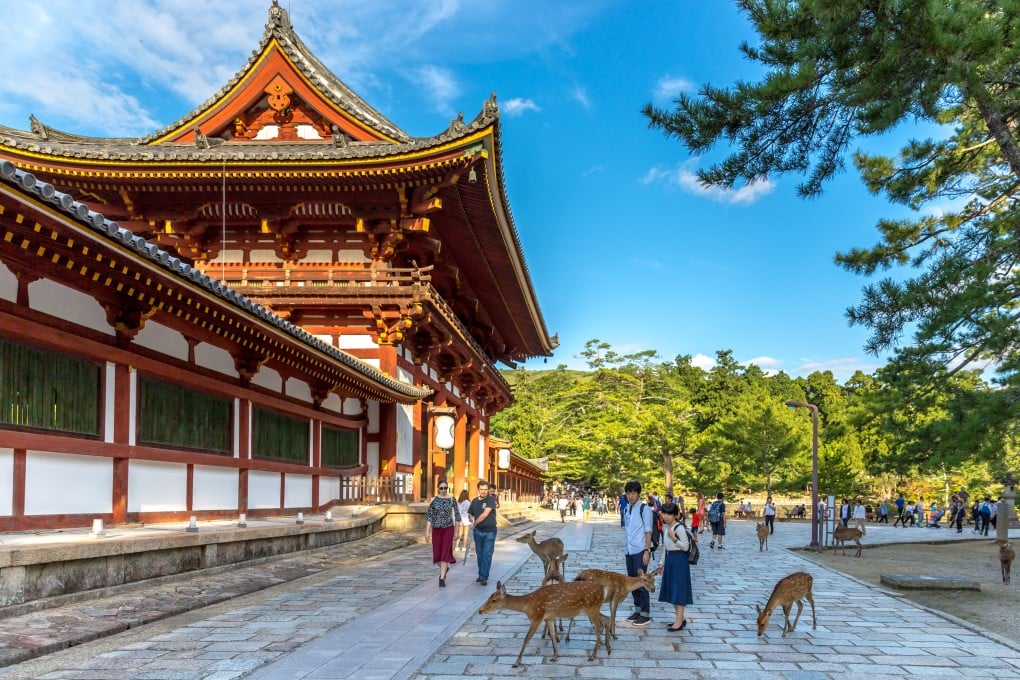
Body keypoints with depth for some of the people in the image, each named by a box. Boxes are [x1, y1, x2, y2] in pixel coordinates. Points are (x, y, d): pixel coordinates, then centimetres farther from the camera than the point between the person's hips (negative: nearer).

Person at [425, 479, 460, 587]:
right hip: (436, 529, 2)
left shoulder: (451, 499, -1)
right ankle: (444, 568, 37)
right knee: (437, 554, 5)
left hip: (448, 528, -2)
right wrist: (427, 531, -4)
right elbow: (429, 516, 1)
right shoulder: (434, 500, 1)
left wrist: (456, 531, 3)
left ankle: (442, 578, 0)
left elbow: (457, 515, 4)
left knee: (445, 553, -6)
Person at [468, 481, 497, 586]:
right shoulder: (475, 501, 9)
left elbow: (485, 514, -16)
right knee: (479, 554, 12)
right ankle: (481, 574, 25)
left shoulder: (491, 500, -8)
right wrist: (471, 519, -2)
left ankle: (484, 577, -6)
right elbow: (470, 514, 19)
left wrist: (476, 522, -6)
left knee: (487, 554, -7)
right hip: (478, 531, 5)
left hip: (489, 531, -5)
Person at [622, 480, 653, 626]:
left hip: (640, 551, -7)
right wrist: (626, 548, 13)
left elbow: (648, 532, -12)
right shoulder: (627, 509, 11)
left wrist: (647, 551, -16)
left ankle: (646, 614, 5)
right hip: (629, 551, 7)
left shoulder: (644, 509, -10)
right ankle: (637, 610, 25)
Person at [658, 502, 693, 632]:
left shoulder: (680, 528, -15)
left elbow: (686, 547, -16)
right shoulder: (665, 527, 10)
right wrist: (663, 562, 18)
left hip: (679, 560, -9)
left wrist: (674, 538, -28)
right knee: (671, 590, 12)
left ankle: (679, 621, -1)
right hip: (669, 559, 9)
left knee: (678, 590, -5)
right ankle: (680, 618, 22)